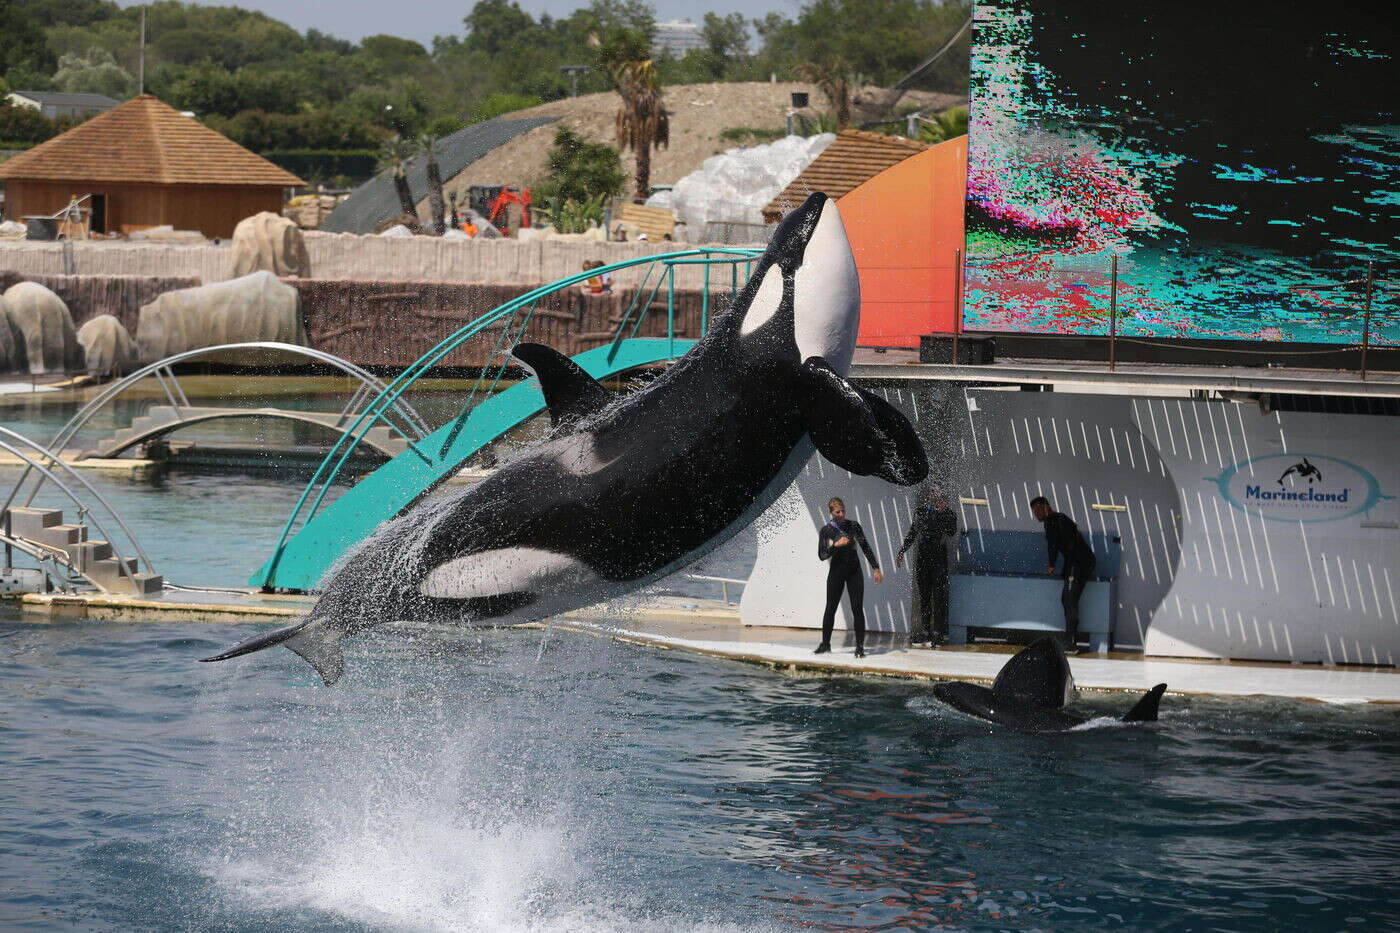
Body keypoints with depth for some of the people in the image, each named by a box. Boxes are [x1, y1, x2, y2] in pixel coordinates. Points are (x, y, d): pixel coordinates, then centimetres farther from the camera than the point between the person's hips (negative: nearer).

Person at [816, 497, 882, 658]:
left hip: (854, 571, 0)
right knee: (830, 608, 6)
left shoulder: (853, 526, 1)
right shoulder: (826, 530, -2)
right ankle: (825, 643, 21)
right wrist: (836, 545, -20)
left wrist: (876, 568, 2)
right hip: (836, 571, 0)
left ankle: (860, 646, -3)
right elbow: (822, 555, -6)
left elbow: (866, 548, 6)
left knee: (858, 609, -6)